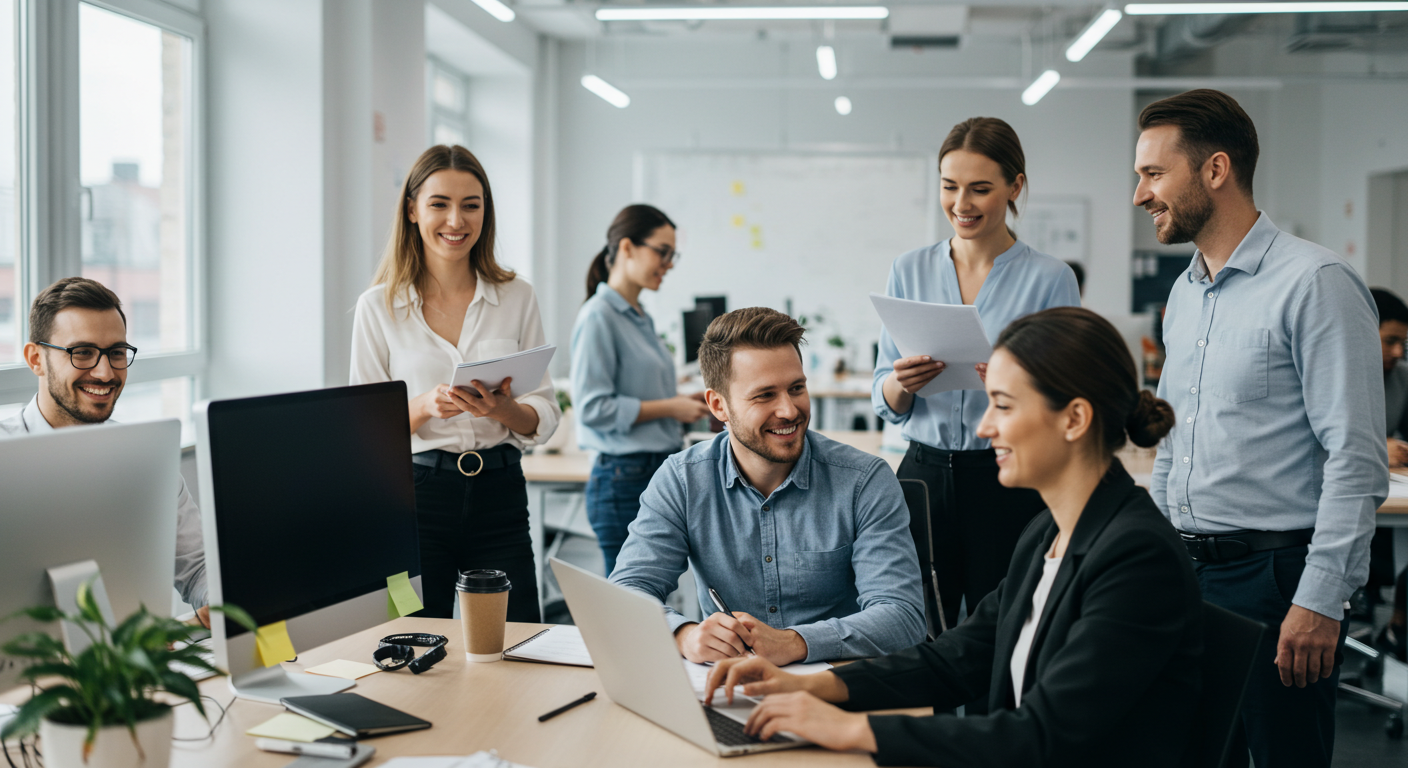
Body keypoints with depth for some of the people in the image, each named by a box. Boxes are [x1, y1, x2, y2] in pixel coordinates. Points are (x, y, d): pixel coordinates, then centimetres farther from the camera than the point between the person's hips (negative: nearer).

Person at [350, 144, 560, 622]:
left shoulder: (517, 298, 6)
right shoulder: (378, 307, 2)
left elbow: (545, 415, 7)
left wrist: (504, 409, -15)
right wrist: (426, 406, -17)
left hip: (499, 493, 1)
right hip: (415, 493, -1)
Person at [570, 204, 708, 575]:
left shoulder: (640, 318, 16)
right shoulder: (599, 317, -12)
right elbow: (594, 408, -19)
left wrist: (686, 404, 10)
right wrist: (669, 408, -13)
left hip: (661, 473, 9)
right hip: (626, 480, -9)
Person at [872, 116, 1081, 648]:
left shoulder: (1049, 278, -1)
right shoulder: (909, 271, 8)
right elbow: (884, 402, 9)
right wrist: (903, 382, -14)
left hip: (1010, 485, -2)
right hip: (924, 476, 3)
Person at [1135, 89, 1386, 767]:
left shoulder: (1315, 283, -12)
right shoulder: (1185, 293, 14)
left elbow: (1357, 462, -16)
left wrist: (1320, 600, -19)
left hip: (1274, 576, -7)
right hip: (1184, 576, 8)